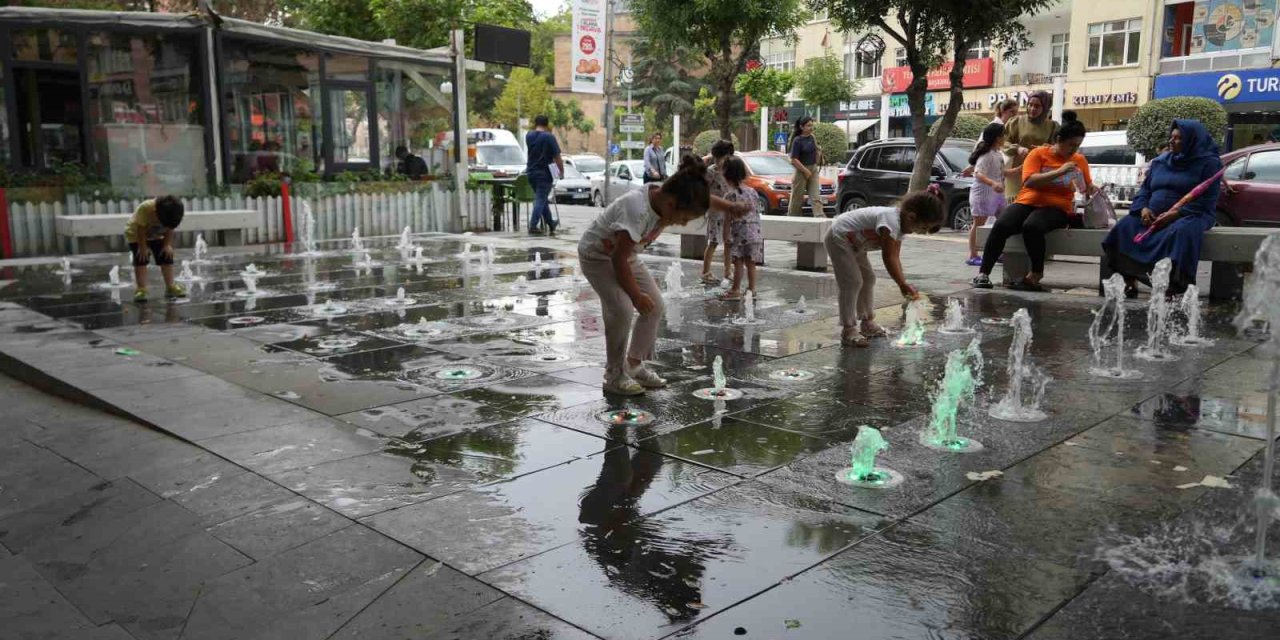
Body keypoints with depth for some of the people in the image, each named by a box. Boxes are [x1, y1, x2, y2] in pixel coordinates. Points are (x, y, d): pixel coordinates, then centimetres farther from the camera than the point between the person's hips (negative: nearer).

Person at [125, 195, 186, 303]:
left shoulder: (173, 212, -28)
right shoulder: (145, 209, -39)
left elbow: (169, 229, -13)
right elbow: (141, 229, -29)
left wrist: (167, 245, -16)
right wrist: (143, 247, -24)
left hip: (157, 235, 4)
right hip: (136, 235, -4)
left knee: (167, 256, -1)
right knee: (141, 259, -14)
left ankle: (170, 287, 7)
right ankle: (141, 289, -11)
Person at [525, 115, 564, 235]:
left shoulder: (528, 136, 6)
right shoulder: (549, 137, -11)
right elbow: (557, 156, -13)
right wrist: (561, 170, 0)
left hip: (531, 172, 6)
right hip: (544, 173, -6)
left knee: (542, 199, 17)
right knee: (541, 200, -4)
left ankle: (550, 224, 26)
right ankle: (533, 226, -11)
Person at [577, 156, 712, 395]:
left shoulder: (662, 199, -17)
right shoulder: (637, 209, -39)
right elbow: (619, 259, -32)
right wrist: (635, 295, -22)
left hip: (625, 253, 8)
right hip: (597, 255, -8)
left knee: (655, 305, 2)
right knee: (621, 310, -22)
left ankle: (634, 364, 16)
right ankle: (614, 375, -4)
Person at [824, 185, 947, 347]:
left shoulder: (901, 223, 0)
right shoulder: (891, 220, -31)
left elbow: (895, 257, 2)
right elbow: (888, 258, -30)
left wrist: (903, 283, -7)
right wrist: (903, 284, -26)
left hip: (852, 242, 11)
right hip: (839, 238, -11)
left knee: (868, 278, 13)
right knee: (853, 282, -14)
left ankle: (867, 322, 23)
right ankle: (848, 331, -10)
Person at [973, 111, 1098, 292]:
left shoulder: (1080, 160, 12)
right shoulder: (1038, 153, 3)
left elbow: (1087, 186, 28)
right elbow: (1029, 181, -13)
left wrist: (1092, 189, 4)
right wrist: (1059, 171, -19)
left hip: (1056, 208, 0)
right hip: (1027, 202, 0)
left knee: (1031, 226, -36)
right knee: (1001, 226, -31)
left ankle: (1036, 274, -18)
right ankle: (983, 273, -21)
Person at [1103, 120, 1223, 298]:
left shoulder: (1208, 163, 3)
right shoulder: (1159, 161, 21)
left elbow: (1207, 201, -7)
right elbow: (1145, 188, 19)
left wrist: (1175, 214, -21)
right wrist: (1143, 208, -6)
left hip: (1187, 216, -5)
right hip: (1152, 216, 5)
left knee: (1181, 231, -39)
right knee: (1125, 227, -23)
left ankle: (1174, 286, -41)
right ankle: (1130, 281, -23)